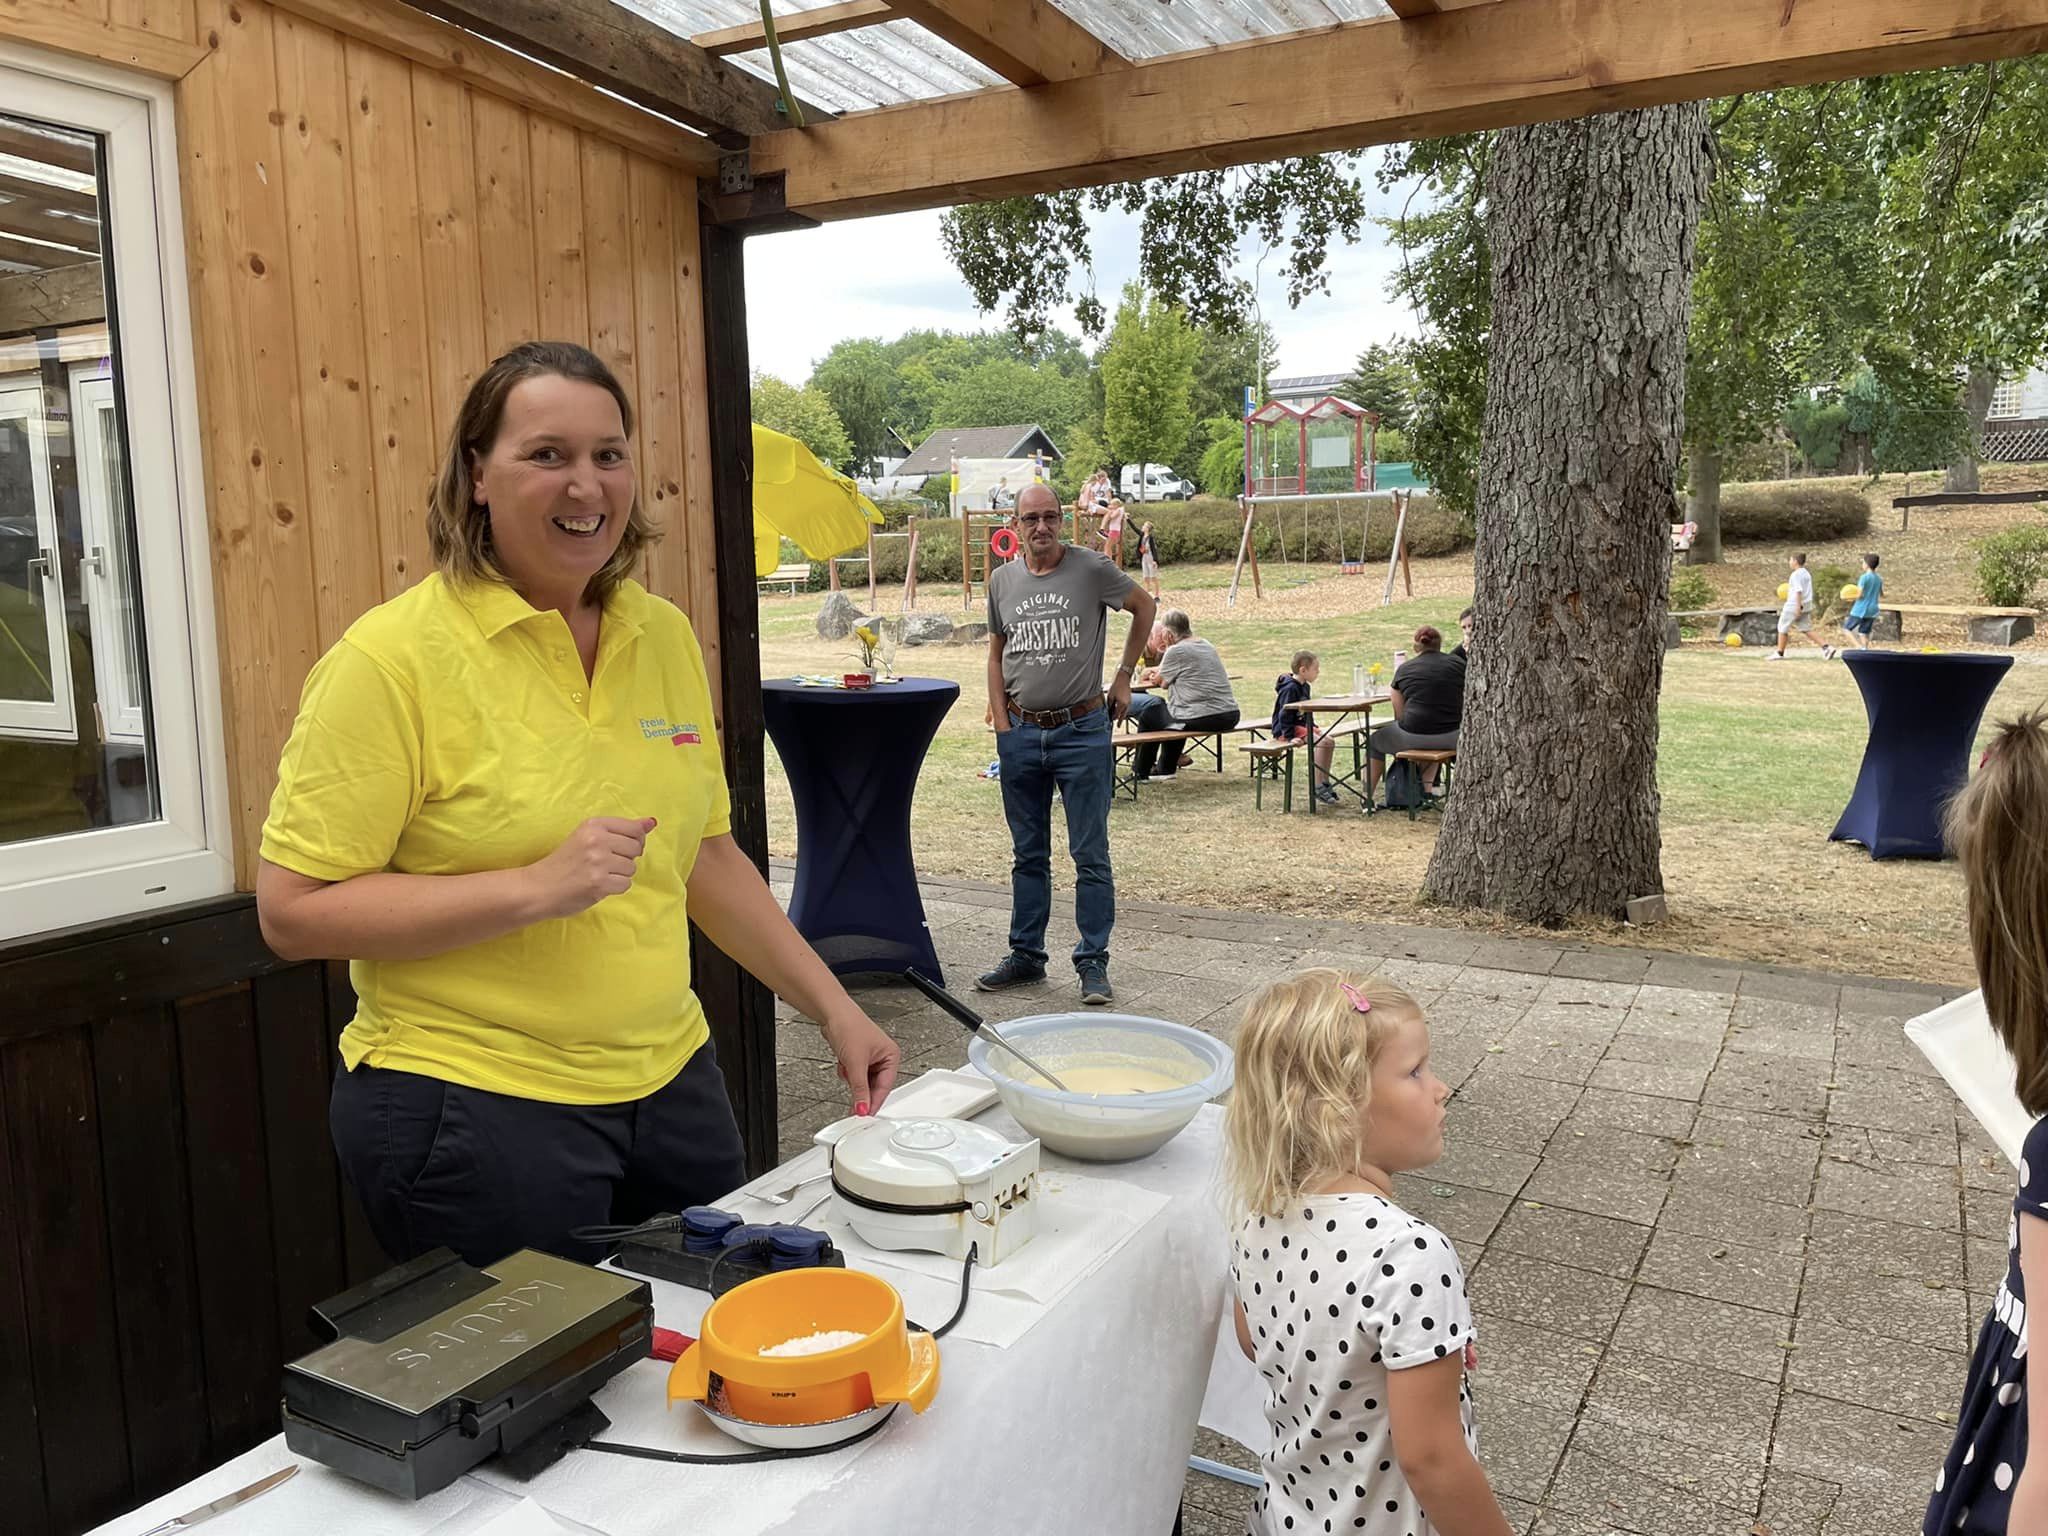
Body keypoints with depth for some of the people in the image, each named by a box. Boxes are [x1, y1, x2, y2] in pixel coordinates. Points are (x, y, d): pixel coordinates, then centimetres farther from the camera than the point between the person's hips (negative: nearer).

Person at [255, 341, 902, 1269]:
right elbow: (293, 912, -14)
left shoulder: (664, 637, 4)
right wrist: (536, 886, -23)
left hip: (671, 1082, 6)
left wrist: (834, 1009, 10)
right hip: (476, 1113, -5)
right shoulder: (394, 656, -13)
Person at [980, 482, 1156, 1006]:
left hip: (1082, 731, -4)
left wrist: (1124, 677, 6)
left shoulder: (1091, 569, -5)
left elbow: (1145, 606, 9)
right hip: (1020, 732, 4)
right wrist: (1003, 724, 5)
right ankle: (1026, 954, 25)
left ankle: (1093, 963, 9)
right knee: (1028, 855, 13)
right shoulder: (1002, 580, 7)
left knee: (1090, 856, 0)